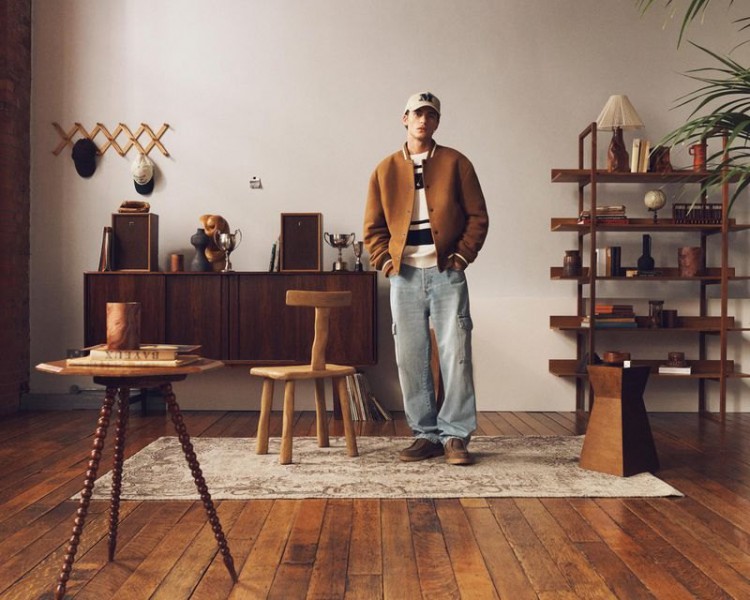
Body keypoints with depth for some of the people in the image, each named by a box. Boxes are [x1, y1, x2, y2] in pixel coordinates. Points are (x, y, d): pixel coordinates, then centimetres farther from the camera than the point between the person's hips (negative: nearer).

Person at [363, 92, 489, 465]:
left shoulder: (455, 163, 5)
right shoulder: (385, 170, 10)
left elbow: (477, 216, 4)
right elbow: (373, 226, 12)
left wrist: (462, 256, -6)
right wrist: (385, 262, -1)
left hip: (446, 274, -2)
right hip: (404, 276, 2)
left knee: (456, 355, -4)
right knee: (410, 359, 4)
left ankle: (455, 436, 4)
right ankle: (425, 435, 15)